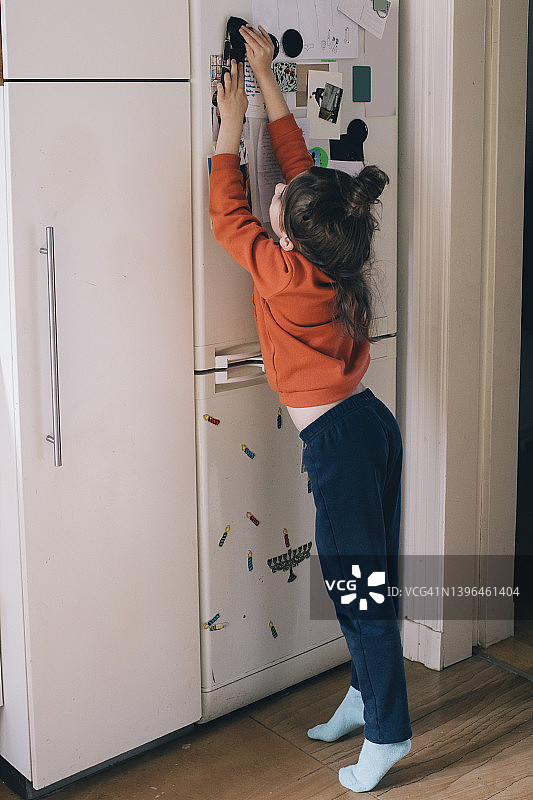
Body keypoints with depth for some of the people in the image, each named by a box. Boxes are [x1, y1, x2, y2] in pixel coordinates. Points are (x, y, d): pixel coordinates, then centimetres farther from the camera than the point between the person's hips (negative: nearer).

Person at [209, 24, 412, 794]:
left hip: (340, 440, -9)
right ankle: (367, 693, 34)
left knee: (358, 581, 1)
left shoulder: (285, 274, -19)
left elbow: (227, 211, -4)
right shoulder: (338, 258, 1)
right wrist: (265, 76, 17)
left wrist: (231, 121, 4)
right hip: (370, 423, 9)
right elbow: (297, 158, 11)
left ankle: (387, 731, 12)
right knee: (362, 574, 18)